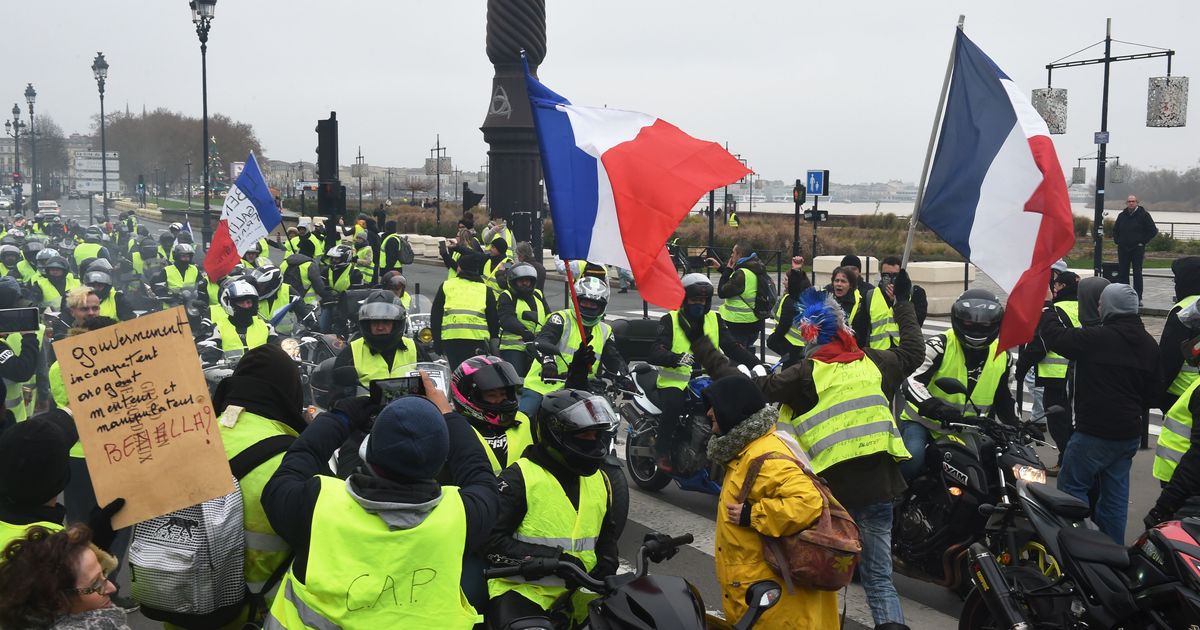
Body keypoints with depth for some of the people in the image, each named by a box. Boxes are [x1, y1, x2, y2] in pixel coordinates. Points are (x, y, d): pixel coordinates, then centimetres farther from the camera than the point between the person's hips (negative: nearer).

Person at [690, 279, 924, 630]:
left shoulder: (806, 374, -10)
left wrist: (699, 343, -7)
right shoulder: (875, 362, 4)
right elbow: (912, 352, 25)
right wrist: (903, 303, 38)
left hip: (832, 487, -4)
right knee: (879, 577, 11)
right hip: (878, 484, 4)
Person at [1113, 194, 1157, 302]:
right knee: (1122, 273, 4)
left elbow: (1153, 231, 0)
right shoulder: (1122, 215, 11)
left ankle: (1138, 298, -2)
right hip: (1123, 249, 4)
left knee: (1137, 274, -4)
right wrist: (1117, 241, 11)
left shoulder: (1143, 215, -1)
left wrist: (1142, 242, -5)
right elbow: (1115, 230, 25)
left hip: (1137, 249, -4)